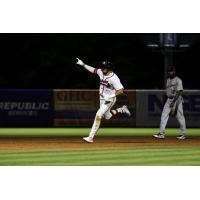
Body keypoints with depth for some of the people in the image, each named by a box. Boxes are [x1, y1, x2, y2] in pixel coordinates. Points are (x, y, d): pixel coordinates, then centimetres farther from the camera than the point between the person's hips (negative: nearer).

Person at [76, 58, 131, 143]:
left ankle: (91, 137, -18)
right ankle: (122, 110, 42)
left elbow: (121, 91, -26)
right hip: (102, 98, 8)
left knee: (98, 115, -18)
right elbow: (93, 69, 12)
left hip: (109, 100, -8)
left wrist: (111, 96, -32)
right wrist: (83, 64, 6)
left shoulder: (114, 78, -25)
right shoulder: (101, 72, -4)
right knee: (107, 116, 22)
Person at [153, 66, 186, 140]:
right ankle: (161, 133, -8)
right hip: (169, 99, 7)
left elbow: (179, 92, -18)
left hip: (177, 99, -7)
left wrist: (174, 101, -26)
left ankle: (182, 134, 9)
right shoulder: (168, 80, 15)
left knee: (180, 116, -1)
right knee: (164, 115, -4)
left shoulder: (178, 80, -10)